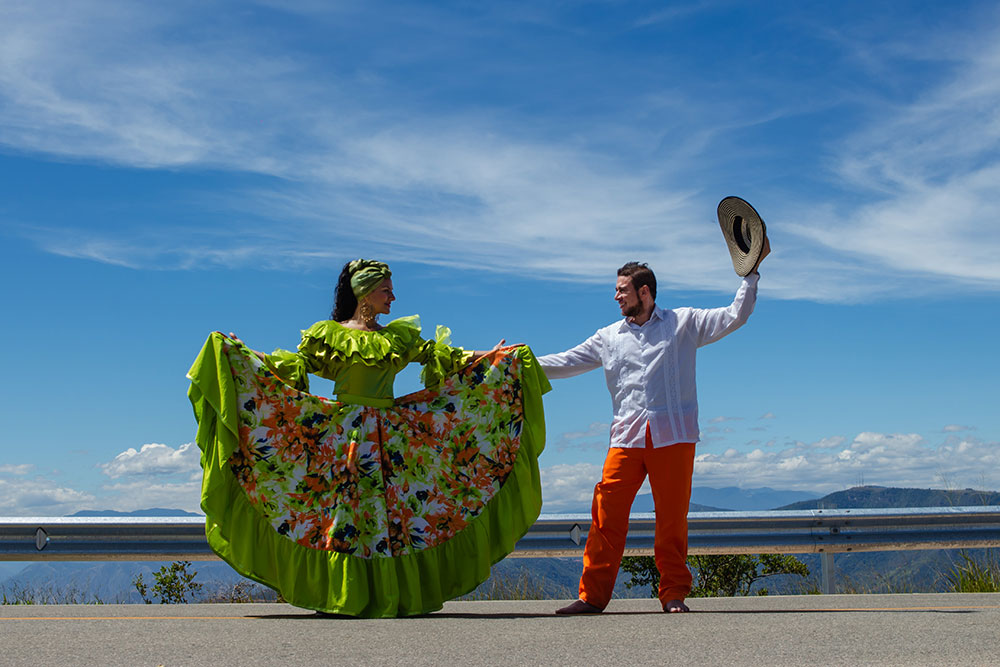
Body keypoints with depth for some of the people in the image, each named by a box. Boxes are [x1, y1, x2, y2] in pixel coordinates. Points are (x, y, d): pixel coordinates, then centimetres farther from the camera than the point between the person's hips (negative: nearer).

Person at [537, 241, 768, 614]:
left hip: (673, 436, -2)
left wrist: (751, 272, 2)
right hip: (626, 438, 2)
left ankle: (673, 594, 9)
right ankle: (593, 595, -3)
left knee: (672, 519, -2)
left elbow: (735, 317, 9)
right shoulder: (608, 337, 18)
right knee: (607, 514, -7)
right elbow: (566, 363, 17)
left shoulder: (683, 323, 10)